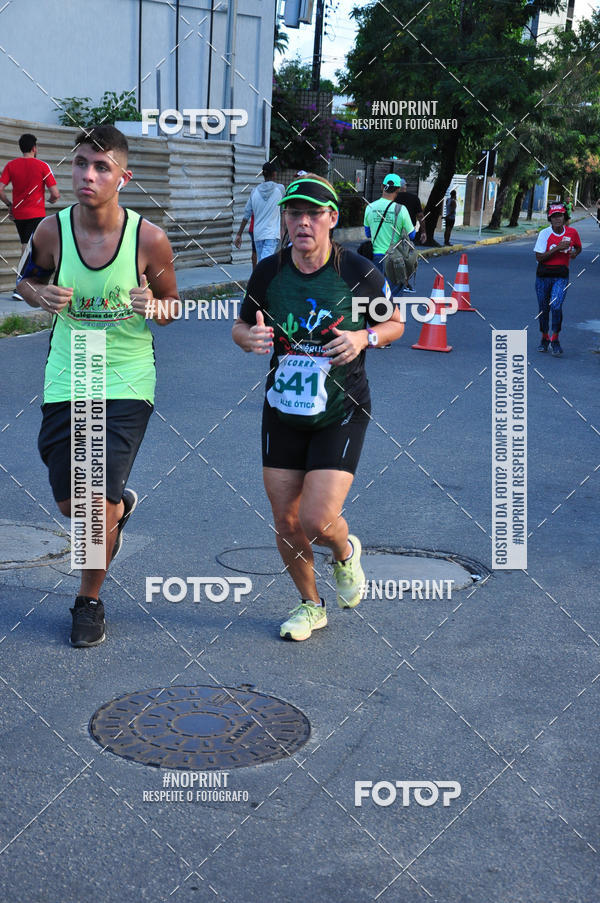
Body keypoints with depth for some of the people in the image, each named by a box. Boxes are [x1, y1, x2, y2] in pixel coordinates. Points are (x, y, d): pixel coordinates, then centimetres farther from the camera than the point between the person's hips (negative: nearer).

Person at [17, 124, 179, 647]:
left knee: (101, 500, -6)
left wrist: (153, 307, -22)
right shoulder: (52, 231, -9)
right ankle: (120, 507, 46)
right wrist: (44, 296, -14)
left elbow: (173, 305, 1)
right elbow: (28, 280, 10)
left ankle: (90, 601, 20)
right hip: (66, 381, 2)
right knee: (71, 504, 8)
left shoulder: (149, 239, -13)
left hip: (127, 384, -2)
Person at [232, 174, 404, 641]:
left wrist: (364, 338, -18)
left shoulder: (360, 273, -11)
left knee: (317, 519, -14)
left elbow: (395, 324, 4)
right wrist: (251, 336, -15)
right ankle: (311, 605, 33)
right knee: (285, 522, 7)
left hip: (342, 413, -3)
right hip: (283, 410, 3)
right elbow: (240, 326, 9)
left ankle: (346, 552, 25)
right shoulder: (268, 271, -4)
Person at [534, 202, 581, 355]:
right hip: (543, 275, 0)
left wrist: (574, 253, -2)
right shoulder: (544, 233, -8)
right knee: (543, 308, 8)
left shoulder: (572, 232, 0)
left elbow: (578, 247, 21)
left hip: (561, 275, 0)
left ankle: (555, 339, -2)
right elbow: (539, 257, -13)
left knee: (556, 306, -18)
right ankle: (544, 338, 31)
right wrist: (558, 248, -20)